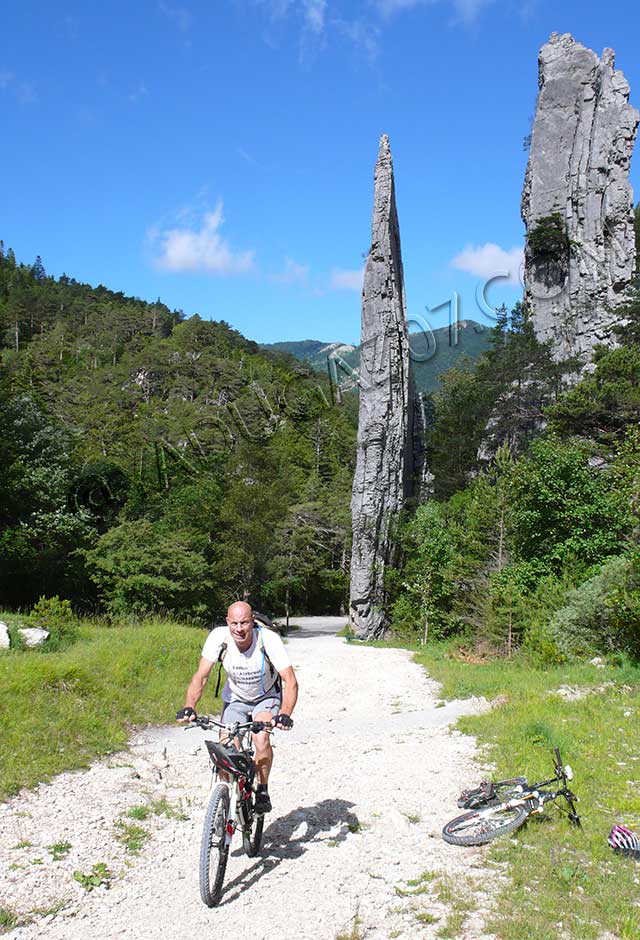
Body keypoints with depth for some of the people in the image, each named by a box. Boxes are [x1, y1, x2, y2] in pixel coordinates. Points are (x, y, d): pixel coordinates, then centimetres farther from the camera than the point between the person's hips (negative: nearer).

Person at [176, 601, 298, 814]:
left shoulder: (269, 640, -30)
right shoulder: (218, 637, -24)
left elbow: (290, 682, -32)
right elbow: (201, 676, -21)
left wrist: (285, 714, -47)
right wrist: (189, 707, -37)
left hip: (266, 697, -2)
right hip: (235, 699, 2)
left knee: (261, 739, -27)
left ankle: (263, 790, -4)